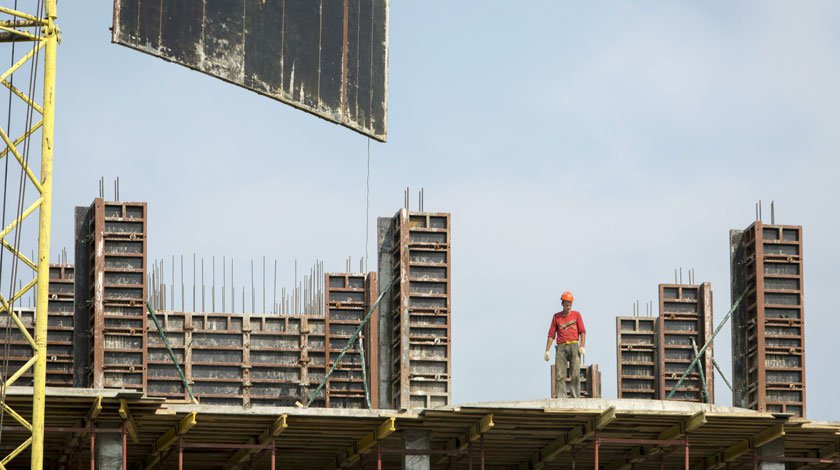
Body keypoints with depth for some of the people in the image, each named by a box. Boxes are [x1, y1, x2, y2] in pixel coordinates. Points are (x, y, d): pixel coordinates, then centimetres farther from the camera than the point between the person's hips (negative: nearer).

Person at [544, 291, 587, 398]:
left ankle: (575, 397, -7)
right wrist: (547, 350, 7)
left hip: (574, 346, -1)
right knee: (559, 375, -8)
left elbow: (582, 332, 7)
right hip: (561, 347, 1)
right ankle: (561, 397, -10)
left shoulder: (576, 314, 11)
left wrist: (583, 346, -7)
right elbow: (551, 334, 14)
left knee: (575, 374, -8)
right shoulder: (556, 316, 14)